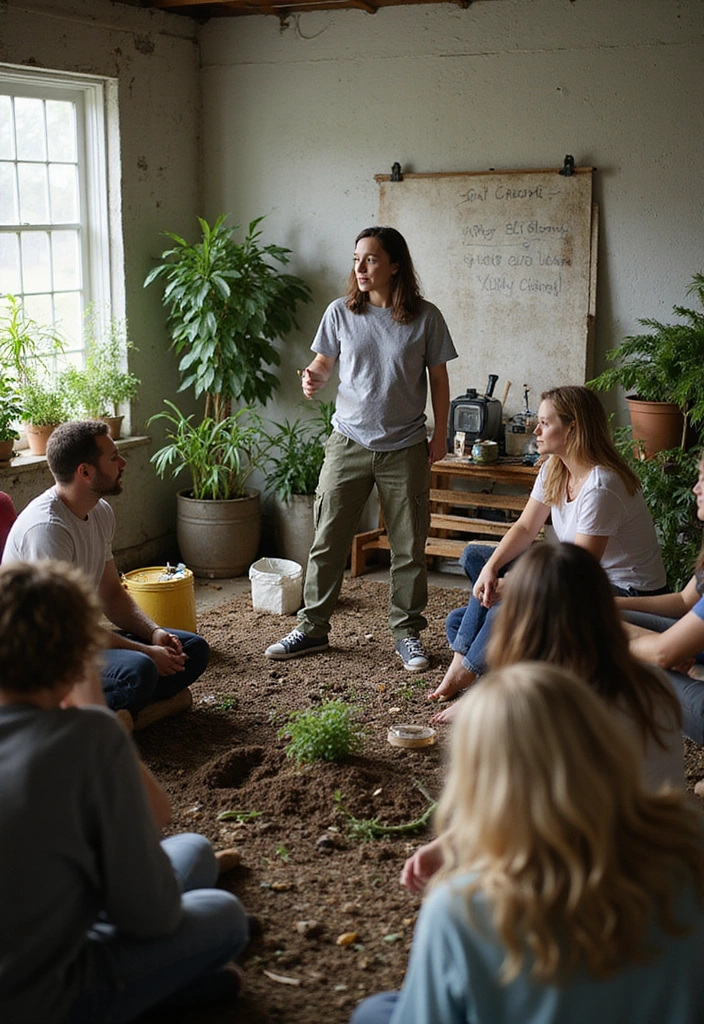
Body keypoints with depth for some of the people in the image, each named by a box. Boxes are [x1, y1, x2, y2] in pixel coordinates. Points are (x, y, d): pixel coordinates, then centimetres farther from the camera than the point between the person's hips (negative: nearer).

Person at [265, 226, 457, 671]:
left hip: (405, 449, -1)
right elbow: (324, 362, 10)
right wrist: (313, 380, -13)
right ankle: (313, 628, 17)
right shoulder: (341, 313, 0)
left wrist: (441, 435, 3)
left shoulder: (425, 317, -4)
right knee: (328, 539, 4)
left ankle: (408, 631, 20)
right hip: (349, 443, 1)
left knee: (409, 546, 6)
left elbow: (438, 379, 4)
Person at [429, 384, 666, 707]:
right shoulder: (553, 469, 2)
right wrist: (491, 568, -15)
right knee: (475, 557, -2)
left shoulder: (601, 487, -27)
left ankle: (466, 669, -7)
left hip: (625, 594, -10)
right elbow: (525, 527, 3)